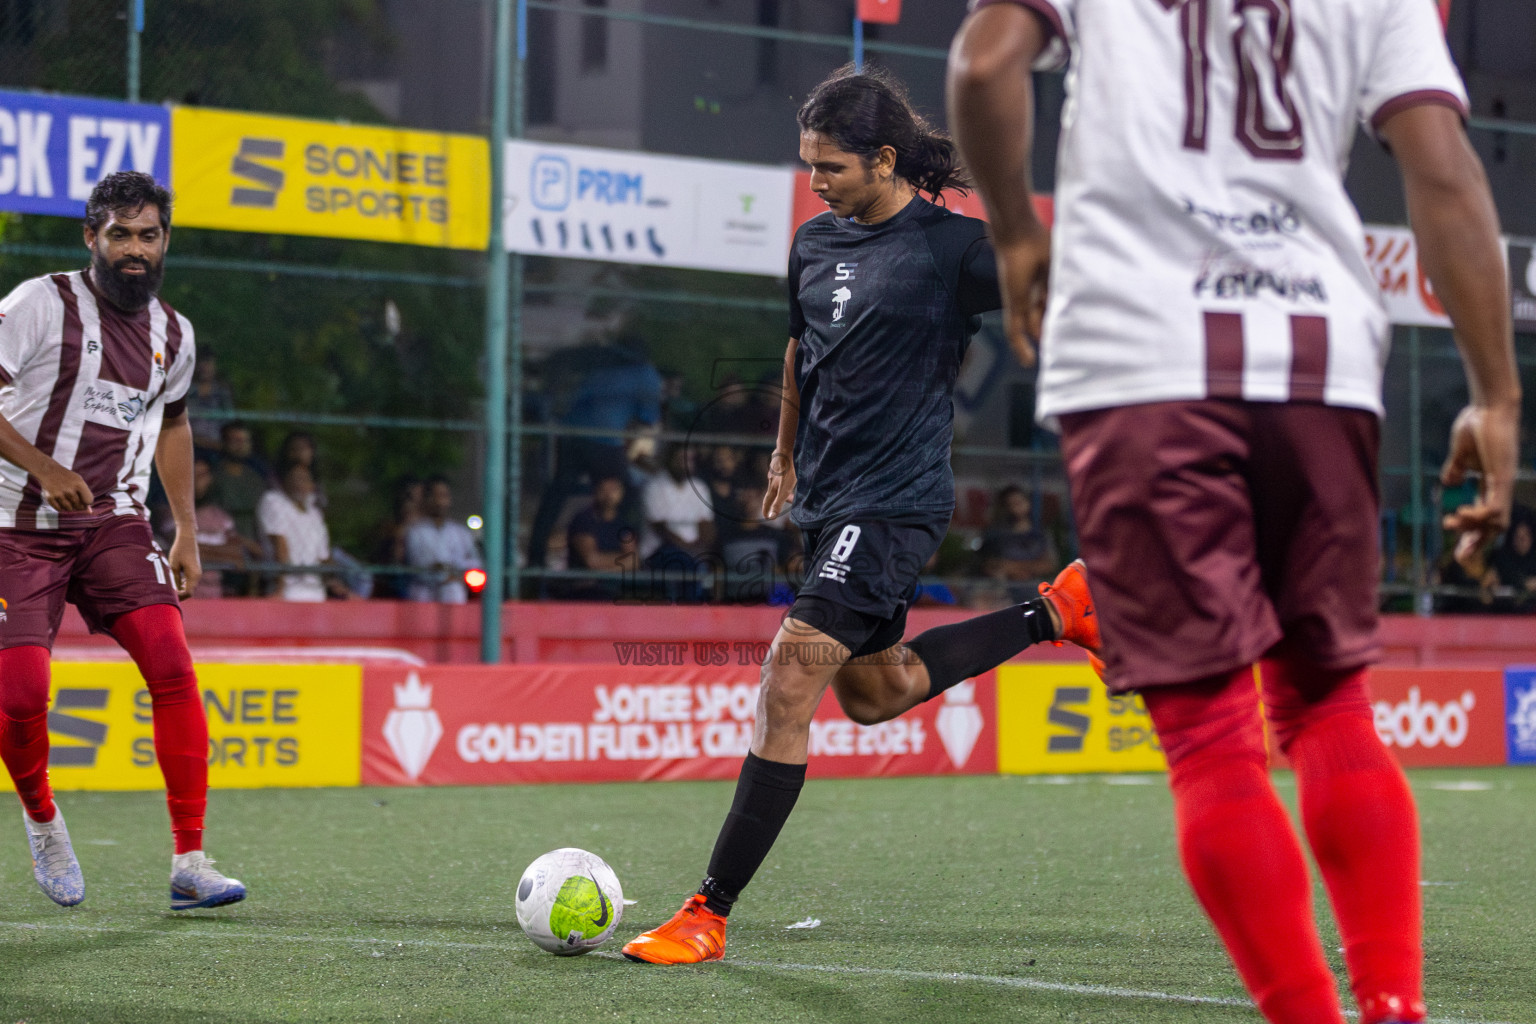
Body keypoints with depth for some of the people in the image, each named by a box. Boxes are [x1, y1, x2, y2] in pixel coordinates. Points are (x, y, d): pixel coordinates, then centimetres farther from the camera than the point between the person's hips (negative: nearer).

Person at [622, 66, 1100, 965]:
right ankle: (1054, 612, 33)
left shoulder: (950, 245, -12)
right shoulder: (816, 244, 9)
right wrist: (786, 455, 33)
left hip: (894, 505, -9)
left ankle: (709, 915, -10)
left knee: (788, 691, -14)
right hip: (829, 501, 9)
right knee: (874, 693, 20)